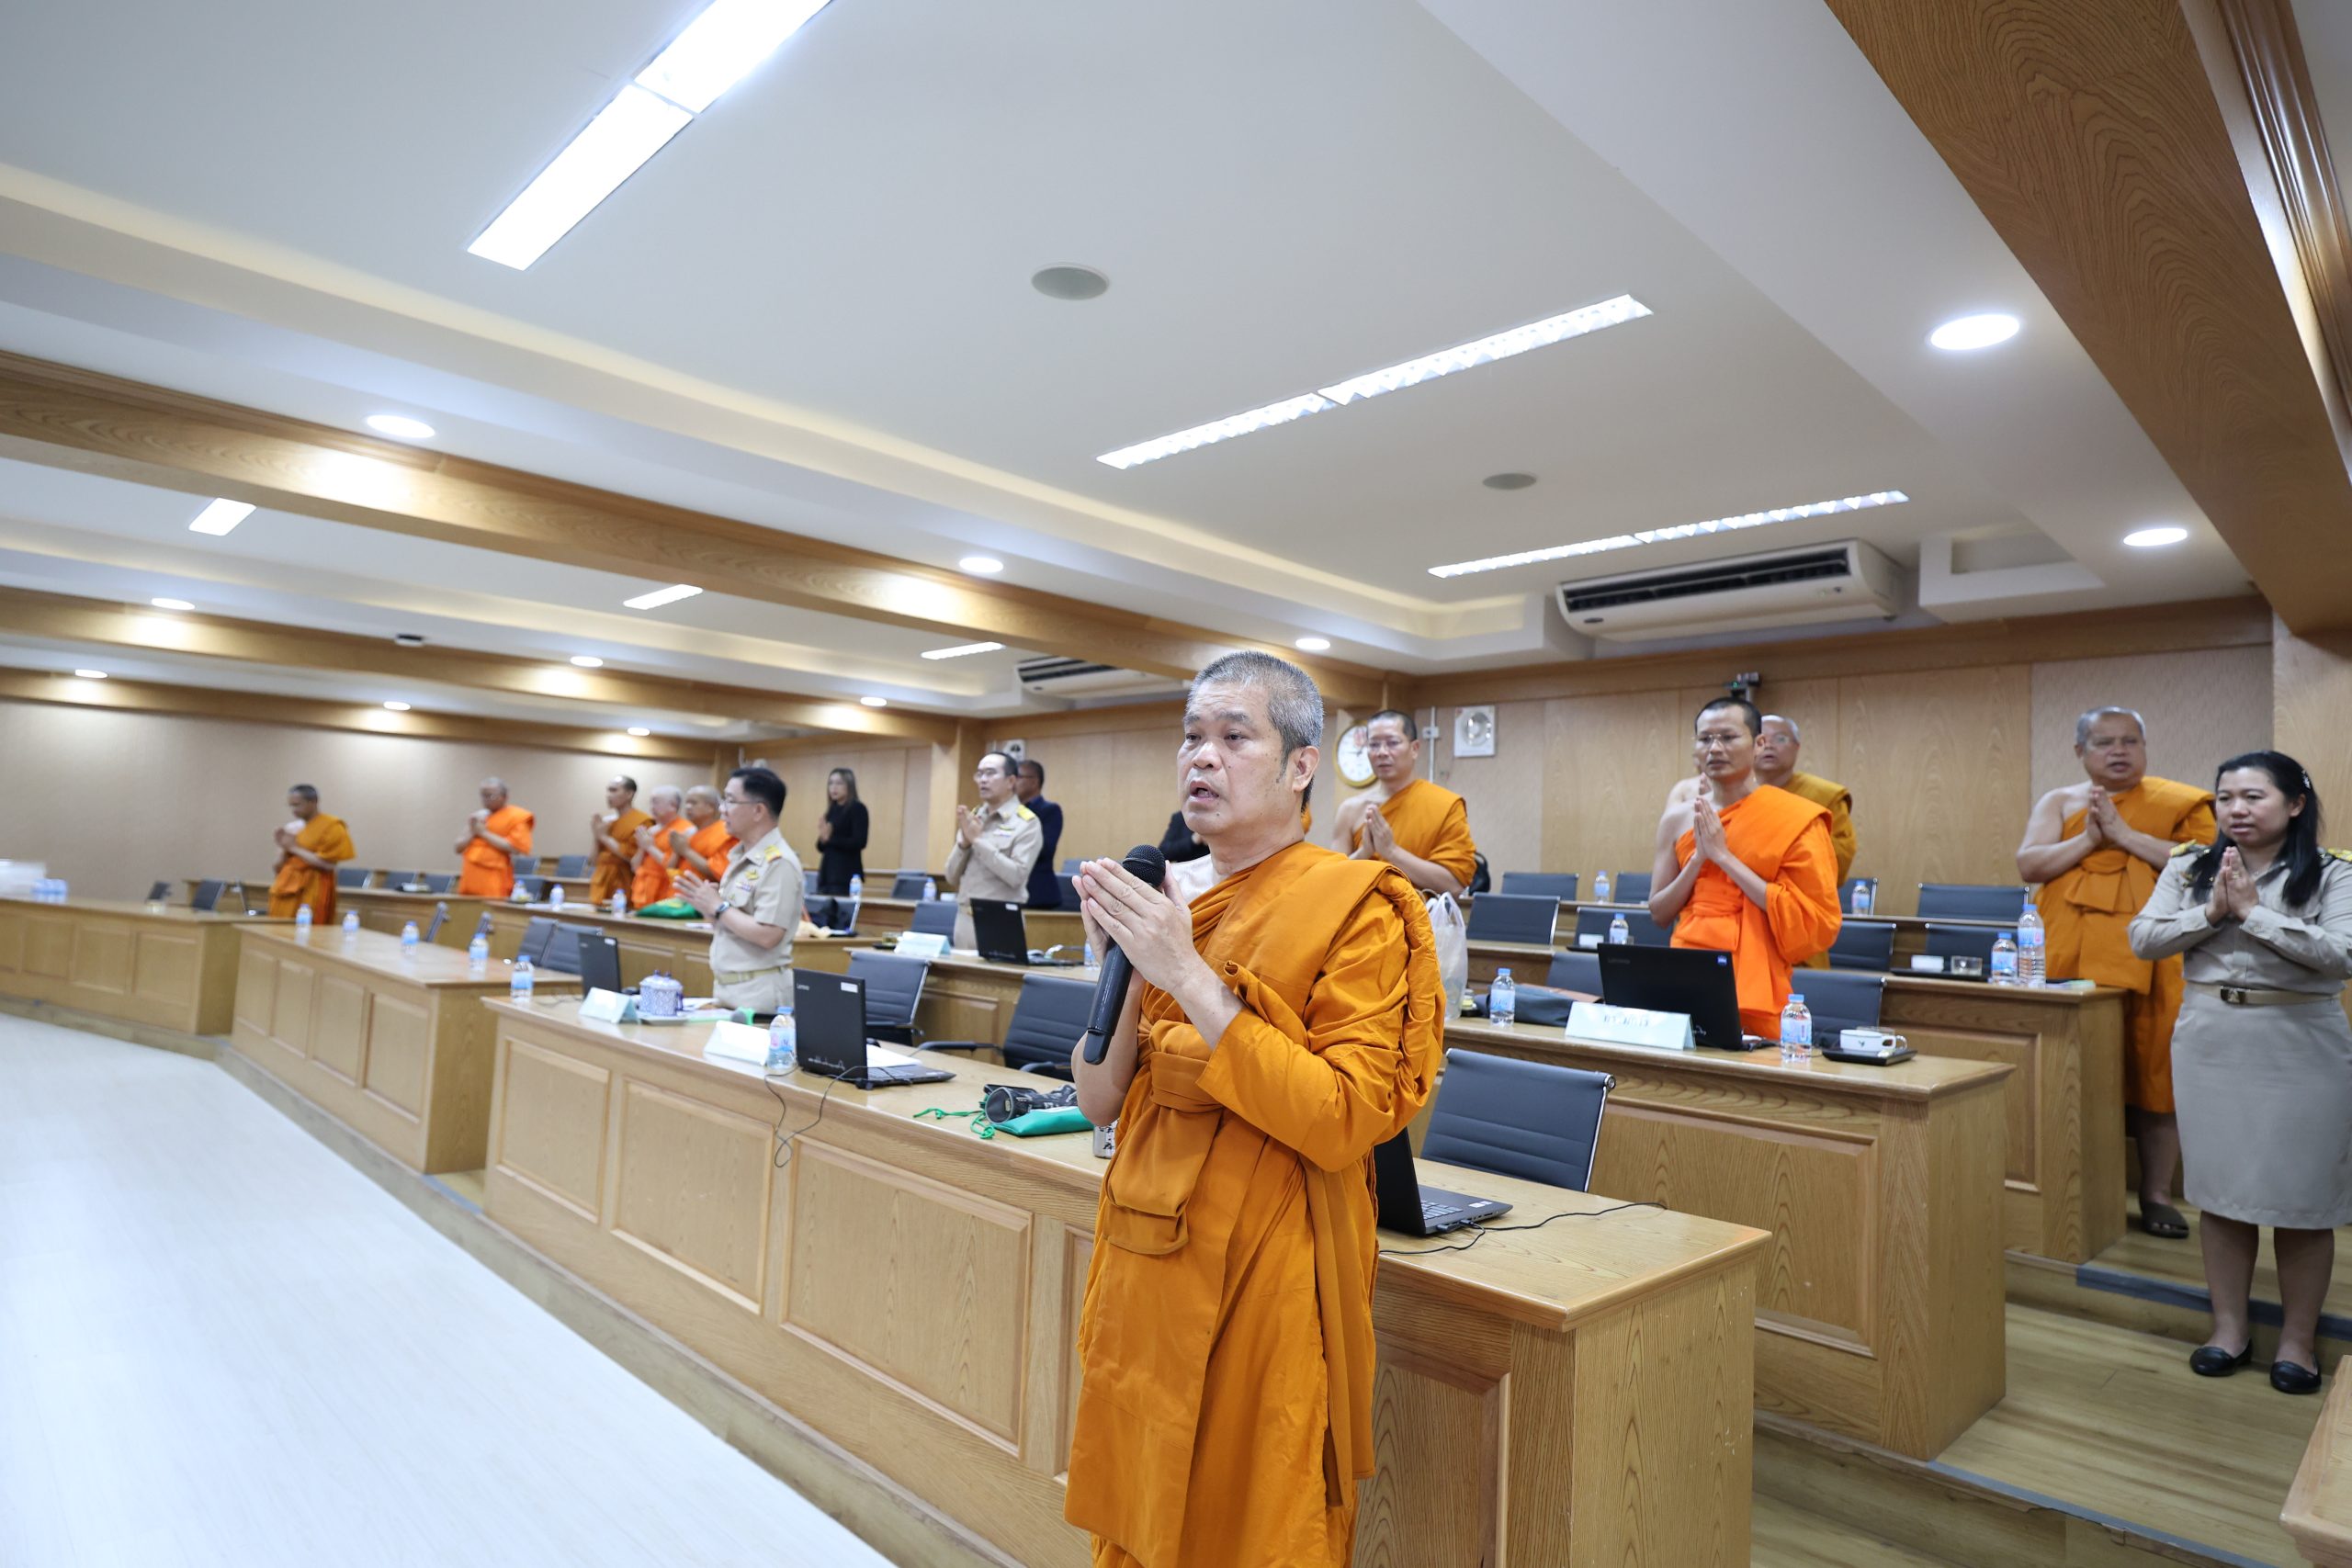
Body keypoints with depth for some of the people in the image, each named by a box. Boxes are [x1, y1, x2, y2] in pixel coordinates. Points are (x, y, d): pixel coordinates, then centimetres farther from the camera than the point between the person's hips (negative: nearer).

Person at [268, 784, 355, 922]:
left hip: (312, 890, -7)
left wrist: (294, 848, -11)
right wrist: (284, 848, -3)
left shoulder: (332, 826, -7)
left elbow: (328, 864, -16)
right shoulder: (291, 828, 12)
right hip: (287, 888, 7)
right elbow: (281, 865, 16)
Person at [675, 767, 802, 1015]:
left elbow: (767, 936, -23)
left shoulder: (778, 863, -17)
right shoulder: (741, 857, 12)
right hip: (727, 987, 9)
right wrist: (708, 908, -1)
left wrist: (718, 907, -14)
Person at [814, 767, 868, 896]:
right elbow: (821, 847, 15)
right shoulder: (832, 810, 15)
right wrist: (822, 839, -7)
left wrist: (830, 839, -13)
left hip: (846, 874, -7)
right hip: (827, 872, 7)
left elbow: (859, 842, -14)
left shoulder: (857, 809, -4)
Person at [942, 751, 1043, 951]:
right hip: (965, 919, 6)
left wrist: (978, 840, -15)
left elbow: (1016, 876, -18)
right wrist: (964, 842, -6)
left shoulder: (1027, 823, -6)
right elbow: (952, 878, 11)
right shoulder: (972, 819, 12)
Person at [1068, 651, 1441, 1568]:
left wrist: (1190, 978, -24)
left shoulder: (1358, 907, -12)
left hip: (1262, 1283, -5)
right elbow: (1101, 1101, 6)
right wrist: (1114, 962, -10)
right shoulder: (1173, 900, 5)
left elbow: (1346, 1123, -22)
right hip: (1144, 1267, 6)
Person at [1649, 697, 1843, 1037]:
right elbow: (1659, 913, 7)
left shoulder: (1793, 819, -6)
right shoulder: (1678, 818, 5)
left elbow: (1816, 921, -14)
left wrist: (1725, 857, -15)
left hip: (1754, 987, -3)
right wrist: (1699, 858, -10)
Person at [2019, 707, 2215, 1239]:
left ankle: (2156, 1194, 14)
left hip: (2149, 960, -1)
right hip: (2069, 960, 1)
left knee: (2154, 1072, 2)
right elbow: (2028, 865, 1)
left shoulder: (2179, 803, 7)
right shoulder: (2060, 802, 10)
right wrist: (2088, 840, -11)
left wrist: (2125, 835, -12)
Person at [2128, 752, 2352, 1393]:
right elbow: (2142, 938, -2)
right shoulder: (2191, 867, 5)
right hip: (2210, 1040, 3)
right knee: (2220, 1189, 9)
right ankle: (2230, 1325, 23)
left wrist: (2253, 911, -17)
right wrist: (2212, 913, -14)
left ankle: (2298, 1336, 21)